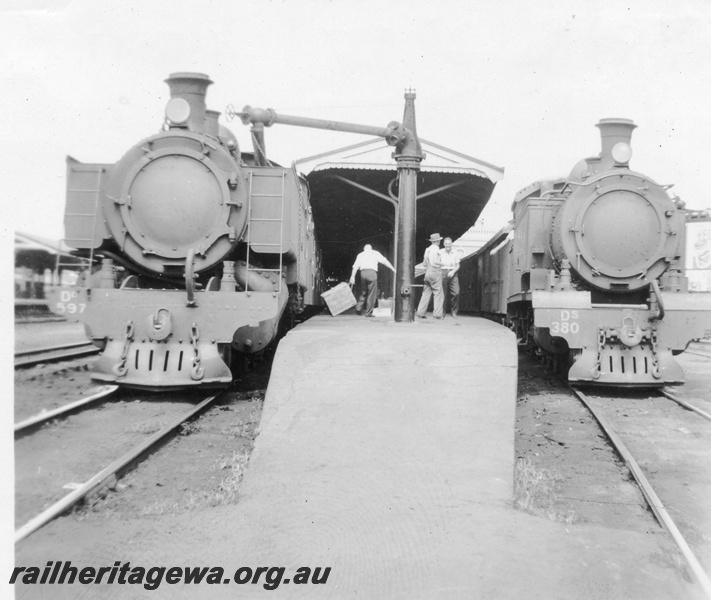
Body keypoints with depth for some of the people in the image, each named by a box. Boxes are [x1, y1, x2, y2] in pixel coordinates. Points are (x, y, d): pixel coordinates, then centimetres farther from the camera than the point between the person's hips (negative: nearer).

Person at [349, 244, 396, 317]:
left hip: (363, 273, 3)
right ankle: (368, 313, 1)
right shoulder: (375, 253, 14)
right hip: (372, 272, -3)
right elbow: (384, 261, 7)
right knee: (371, 294, 1)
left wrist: (352, 277, 7)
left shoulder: (360, 255, 20)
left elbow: (355, 267, 10)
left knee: (363, 292, 18)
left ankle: (359, 307, 4)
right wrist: (393, 269, 10)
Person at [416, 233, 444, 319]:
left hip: (427, 273, 7)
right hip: (435, 273, -7)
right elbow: (435, 262, -18)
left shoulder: (427, 249, 13)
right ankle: (438, 314, -4)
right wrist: (441, 263, -2)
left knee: (426, 293, 8)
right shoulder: (436, 249, -10)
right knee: (438, 293, -2)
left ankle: (420, 313, 5)